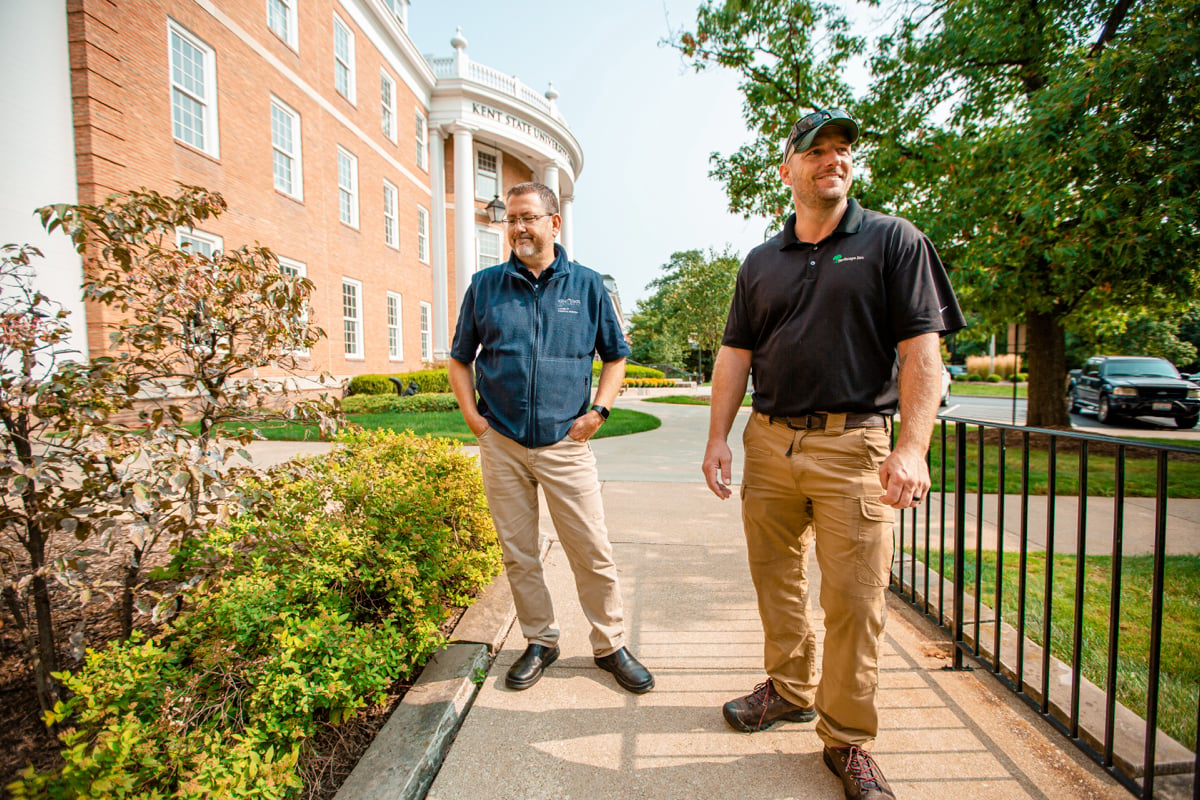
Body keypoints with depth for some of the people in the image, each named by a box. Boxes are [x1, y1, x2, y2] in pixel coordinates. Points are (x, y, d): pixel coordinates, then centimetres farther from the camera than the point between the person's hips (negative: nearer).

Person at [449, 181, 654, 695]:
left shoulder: (587, 285, 4)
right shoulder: (485, 286, 6)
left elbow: (615, 356, 10)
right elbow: (460, 359, 14)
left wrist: (598, 411, -2)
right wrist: (472, 416, 1)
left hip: (565, 443, -1)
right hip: (501, 445, 2)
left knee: (593, 552, 4)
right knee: (518, 554, 12)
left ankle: (610, 644, 26)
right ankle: (539, 642, 33)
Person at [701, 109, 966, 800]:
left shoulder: (894, 240, 5)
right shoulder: (761, 261, 15)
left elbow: (922, 349, -4)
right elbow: (735, 354, 11)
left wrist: (914, 447, -16)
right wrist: (718, 437, 3)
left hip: (852, 442, -3)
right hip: (768, 440, 4)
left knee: (854, 598, 0)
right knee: (776, 579, 14)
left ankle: (848, 739, 21)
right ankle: (791, 690, 36)